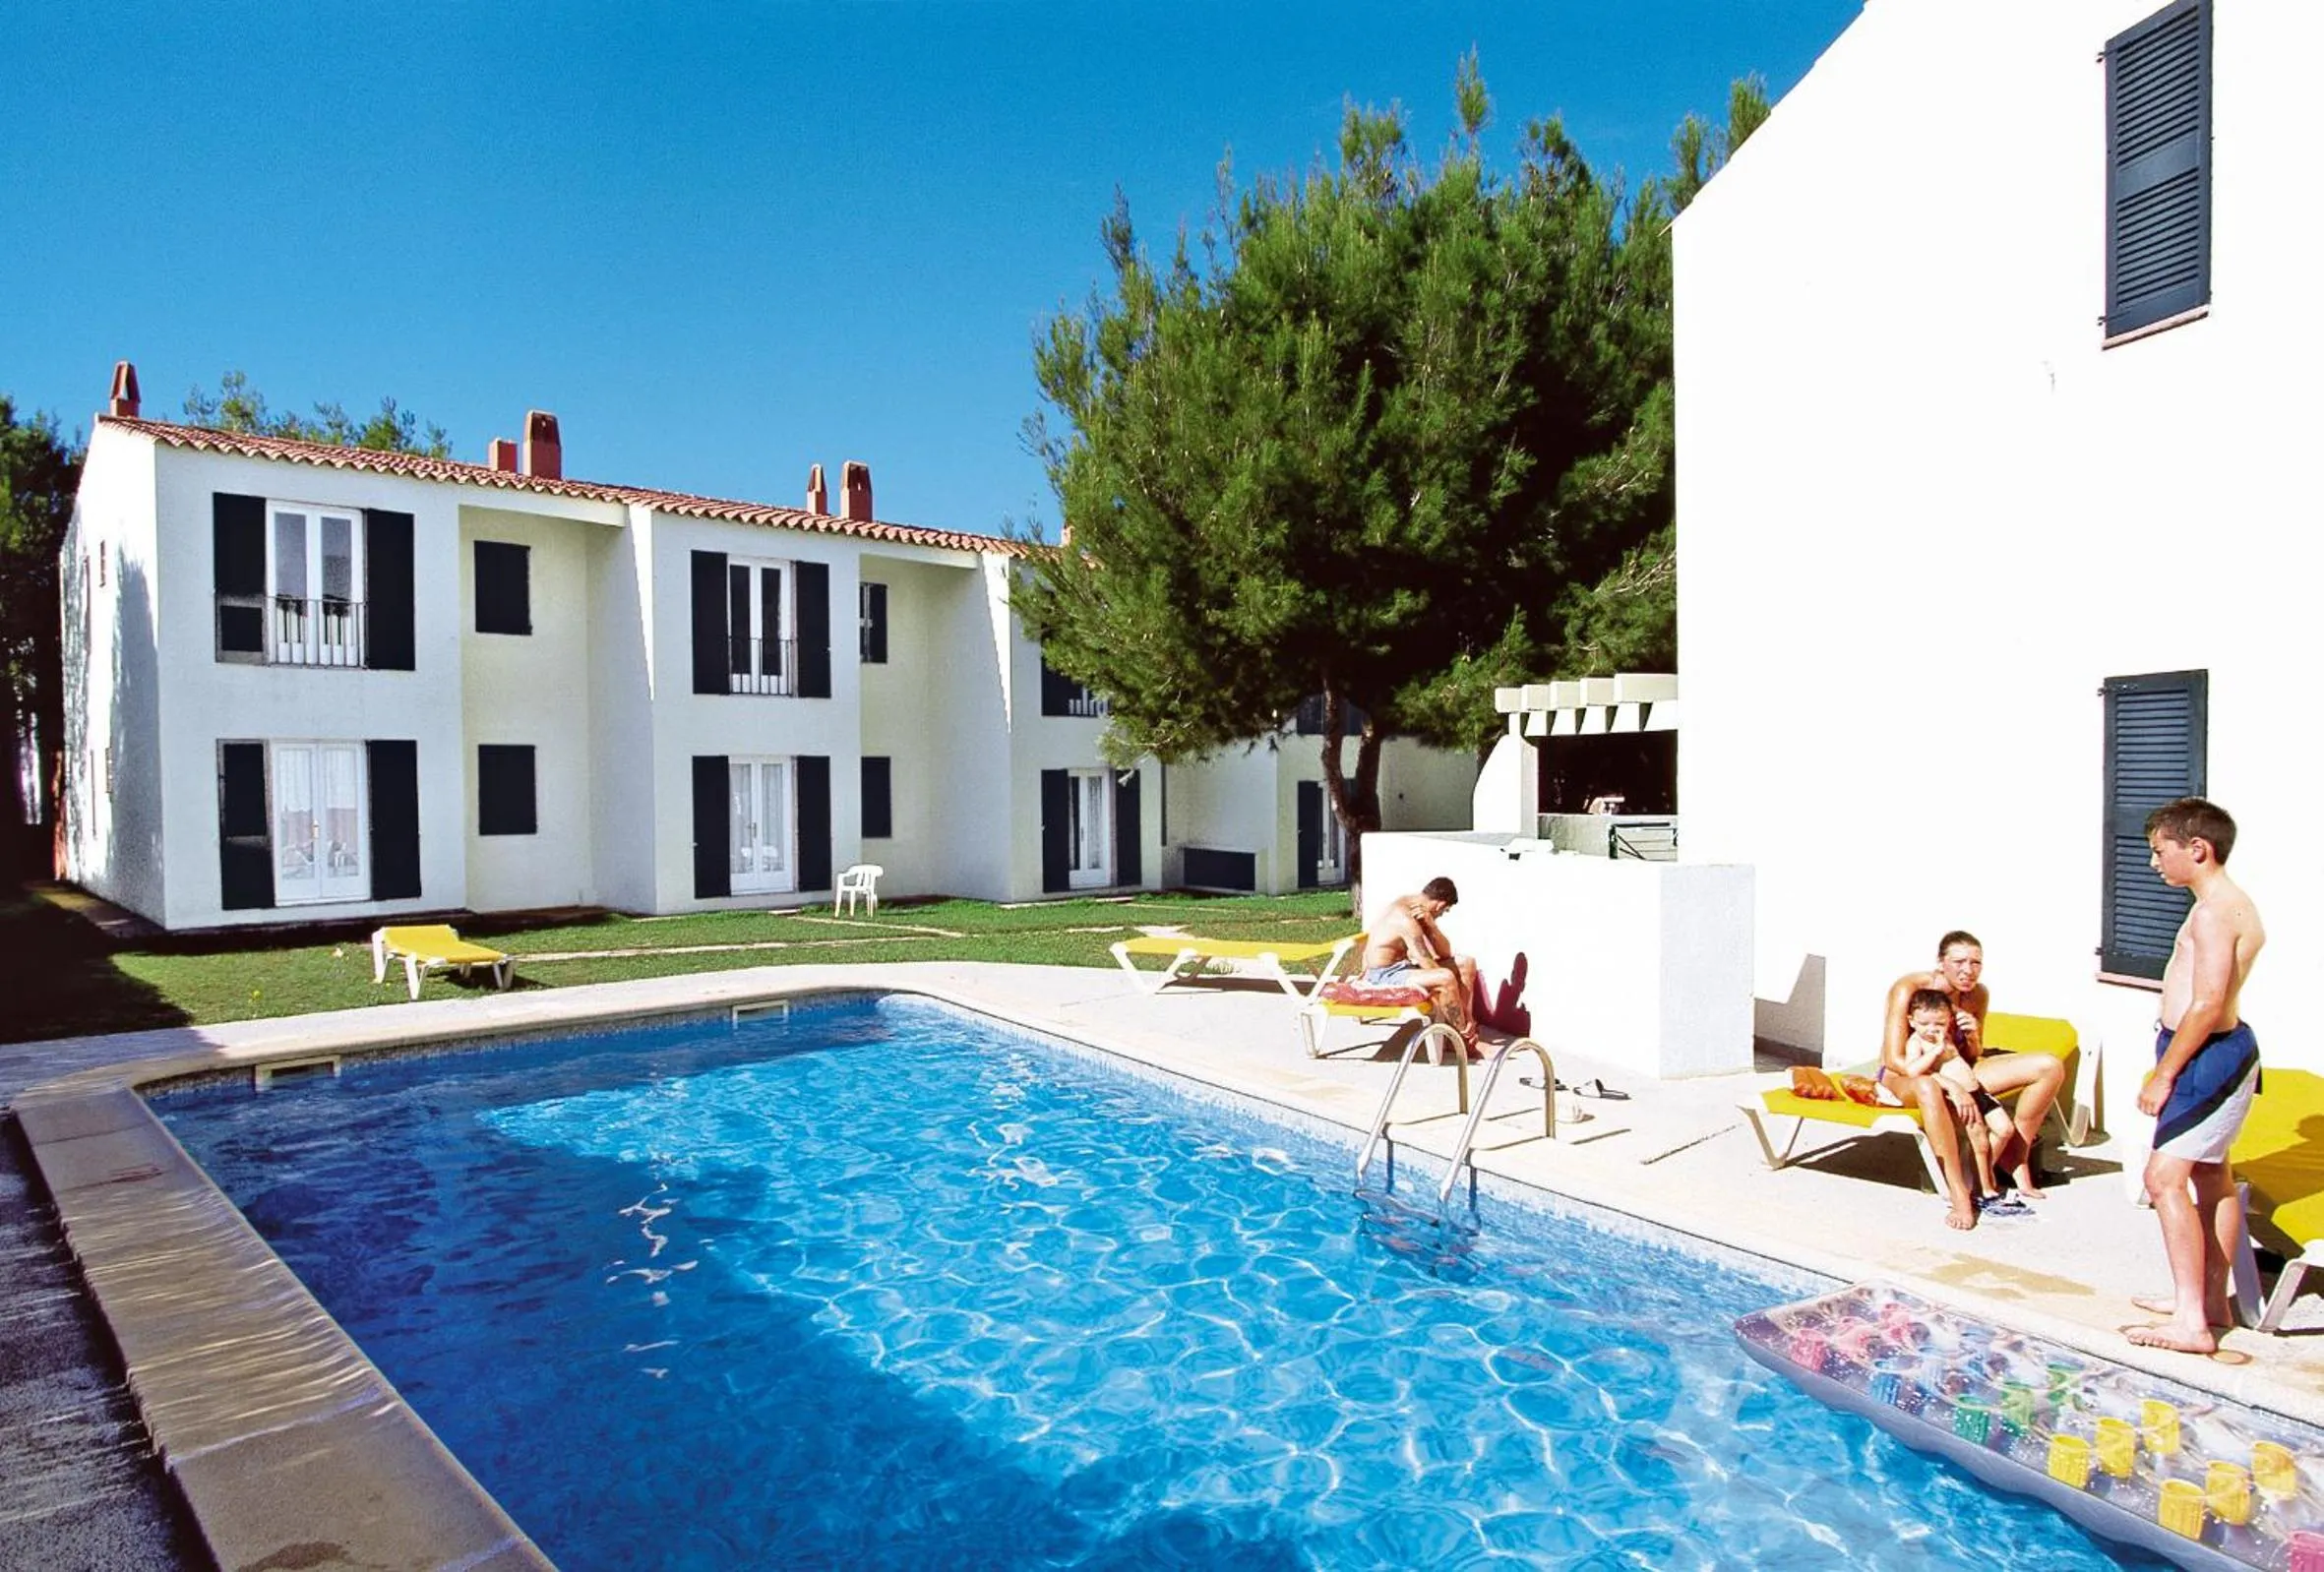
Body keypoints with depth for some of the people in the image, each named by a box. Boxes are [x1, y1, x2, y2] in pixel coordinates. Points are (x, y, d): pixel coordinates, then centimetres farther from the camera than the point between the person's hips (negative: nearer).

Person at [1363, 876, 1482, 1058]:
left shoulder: (1420, 911, 4)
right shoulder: (1406, 919, -25)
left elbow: (1445, 953, 1)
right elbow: (1430, 968, -25)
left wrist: (1430, 924, -17)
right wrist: (1464, 1010, -19)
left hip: (1402, 965, 10)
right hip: (1384, 975, -10)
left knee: (1466, 964, 1)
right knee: (1446, 978, -31)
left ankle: (1461, 1024, -1)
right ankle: (1466, 1038, -13)